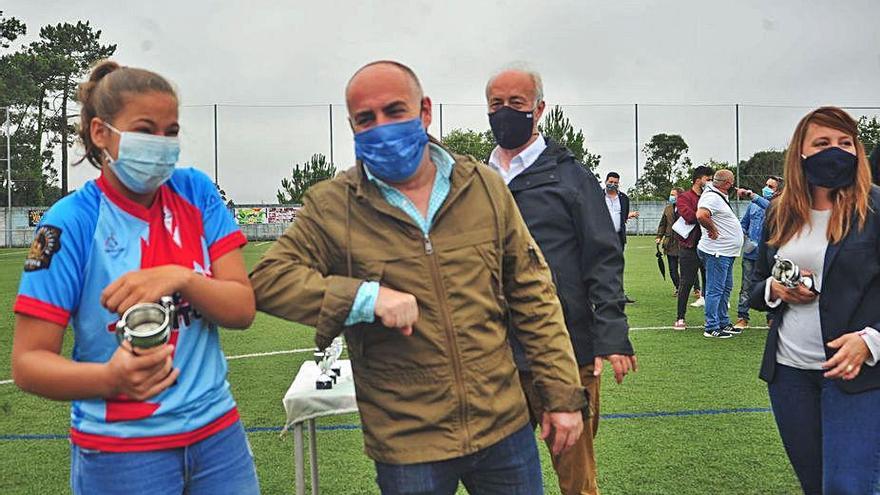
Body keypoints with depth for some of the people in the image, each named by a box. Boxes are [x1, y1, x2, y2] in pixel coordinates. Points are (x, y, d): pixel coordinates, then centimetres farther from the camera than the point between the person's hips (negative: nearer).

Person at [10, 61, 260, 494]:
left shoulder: (196, 193, -2)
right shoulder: (71, 222, -12)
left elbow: (243, 309, -6)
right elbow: (28, 362, -11)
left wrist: (179, 278, -24)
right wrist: (112, 378, -29)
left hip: (216, 433, 3)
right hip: (120, 450, -3)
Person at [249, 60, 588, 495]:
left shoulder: (485, 187, 1)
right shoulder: (331, 206, -5)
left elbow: (533, 296, 5)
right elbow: (267, 280, -10)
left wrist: (563, 394, 4)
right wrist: (365, 297, -24)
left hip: (504, 429, 3)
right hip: (405, 447, -2)